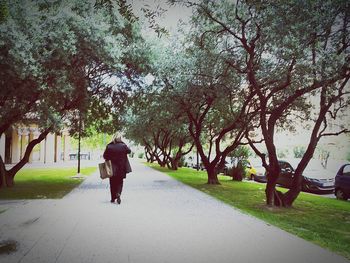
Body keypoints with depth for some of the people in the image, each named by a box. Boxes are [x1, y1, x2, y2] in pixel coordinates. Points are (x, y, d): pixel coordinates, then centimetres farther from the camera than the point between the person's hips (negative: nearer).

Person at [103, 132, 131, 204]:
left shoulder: (109, 146, -9)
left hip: (112, 168, 1)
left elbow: (105, 156, -4)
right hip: (121, 168, 0)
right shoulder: (123, 146, -11)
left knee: (112, 183, 13)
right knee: (120, 182, 12)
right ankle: (118, 194, -11)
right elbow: (129, 151, 6)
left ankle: (113, 198, 19)